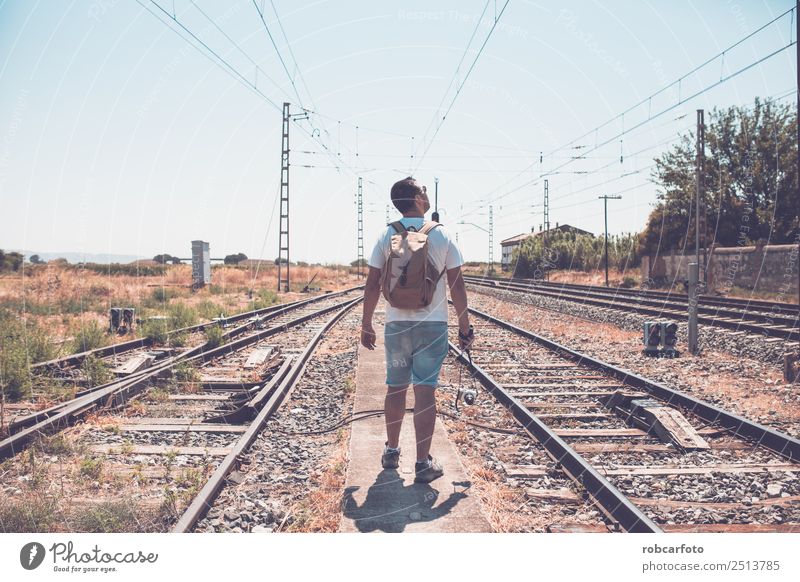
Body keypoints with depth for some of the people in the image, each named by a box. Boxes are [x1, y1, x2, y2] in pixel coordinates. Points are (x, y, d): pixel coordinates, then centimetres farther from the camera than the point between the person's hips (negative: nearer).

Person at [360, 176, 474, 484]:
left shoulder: (387, 236, 0)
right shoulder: (441, 235, -4)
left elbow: (372, 285, -1)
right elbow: (457, 285, -4)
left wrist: (366, 325, 8)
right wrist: (464, 326, 4)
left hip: (396, 325, 2)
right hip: (432, 325, -2)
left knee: (395, 388, 15)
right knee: (425, 391, -1)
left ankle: (392, 451, 28)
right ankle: (423, 463, 1)